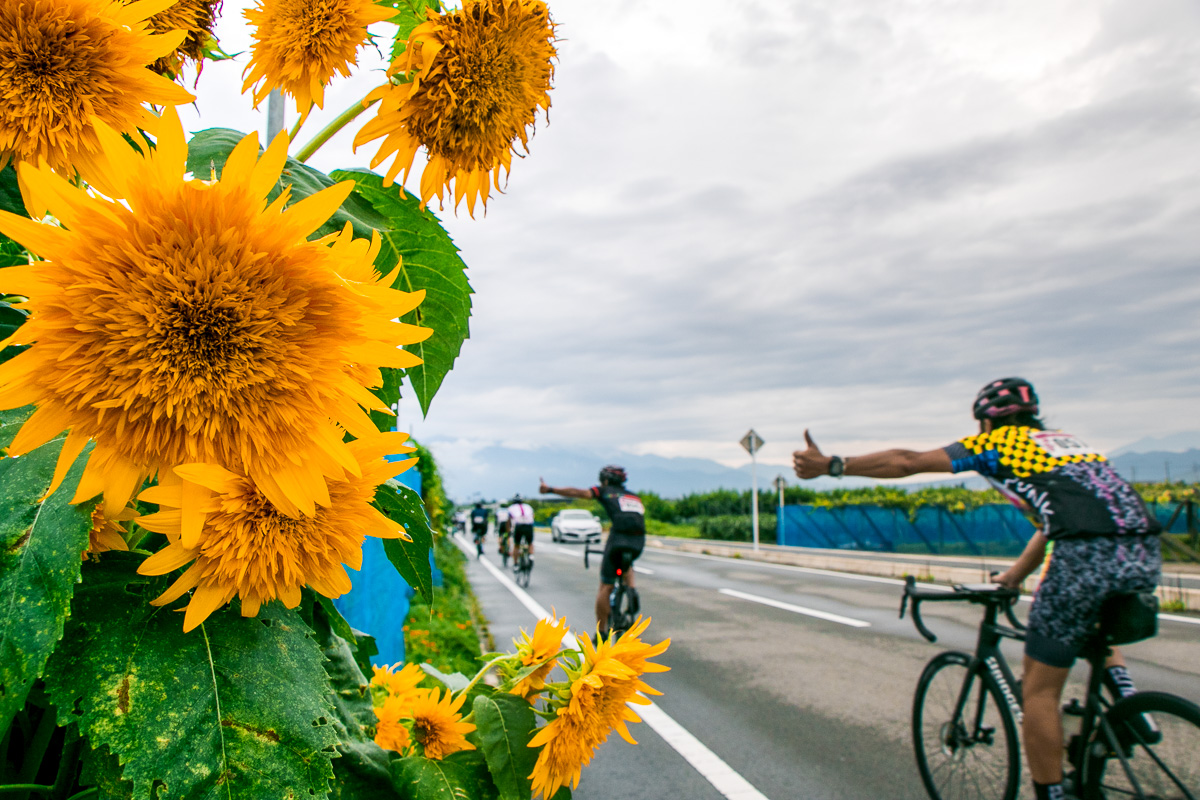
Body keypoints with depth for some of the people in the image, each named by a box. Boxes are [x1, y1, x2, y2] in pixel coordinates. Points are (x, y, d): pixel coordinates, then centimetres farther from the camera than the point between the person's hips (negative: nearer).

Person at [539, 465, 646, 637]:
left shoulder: (605, 491, 16)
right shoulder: (635, 497, 30)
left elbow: (579, 493, 3)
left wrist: (550, 490, 0)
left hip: (619, 537, -5)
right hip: (639, 541, 5)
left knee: (605, 587, 7)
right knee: (626, 564, 38)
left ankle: (601, 633, 9)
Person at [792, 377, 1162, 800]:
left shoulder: (996, 442, 14)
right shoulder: (1065, 442, 32)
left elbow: (907, 462, 8)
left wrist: (830, 464, 13)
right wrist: (1015, 576, 52)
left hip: (1089, 557, -7)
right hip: (1145, 553, 7)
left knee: (1039, 690, 8)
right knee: (1093, 623, 39)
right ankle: (1130, 703, 18)